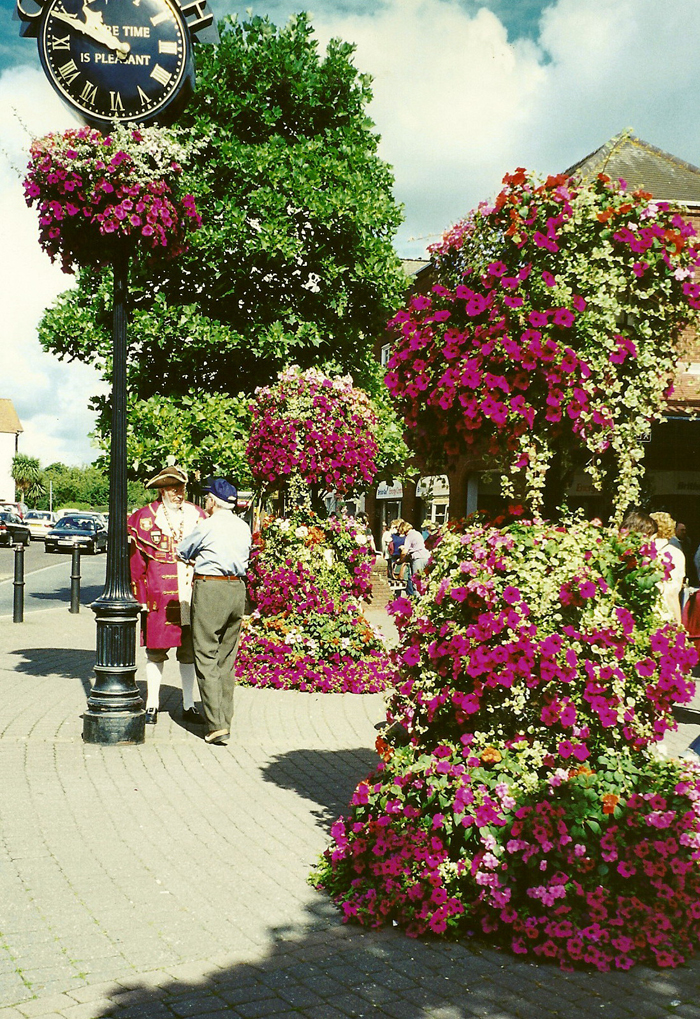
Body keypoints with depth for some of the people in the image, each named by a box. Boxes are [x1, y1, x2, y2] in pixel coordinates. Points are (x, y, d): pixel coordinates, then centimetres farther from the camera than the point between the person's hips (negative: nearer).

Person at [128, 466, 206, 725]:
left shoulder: (197, 515, 9)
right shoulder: (145, 517, 1)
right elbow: (135, 559, 2)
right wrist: (139, 596, -5)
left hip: (192, 595, 2)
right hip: (158, 596, -2)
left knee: (189, 652, 7)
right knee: (156, 651, 4)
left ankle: (188, 706, 17)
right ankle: (152, 706, 15)